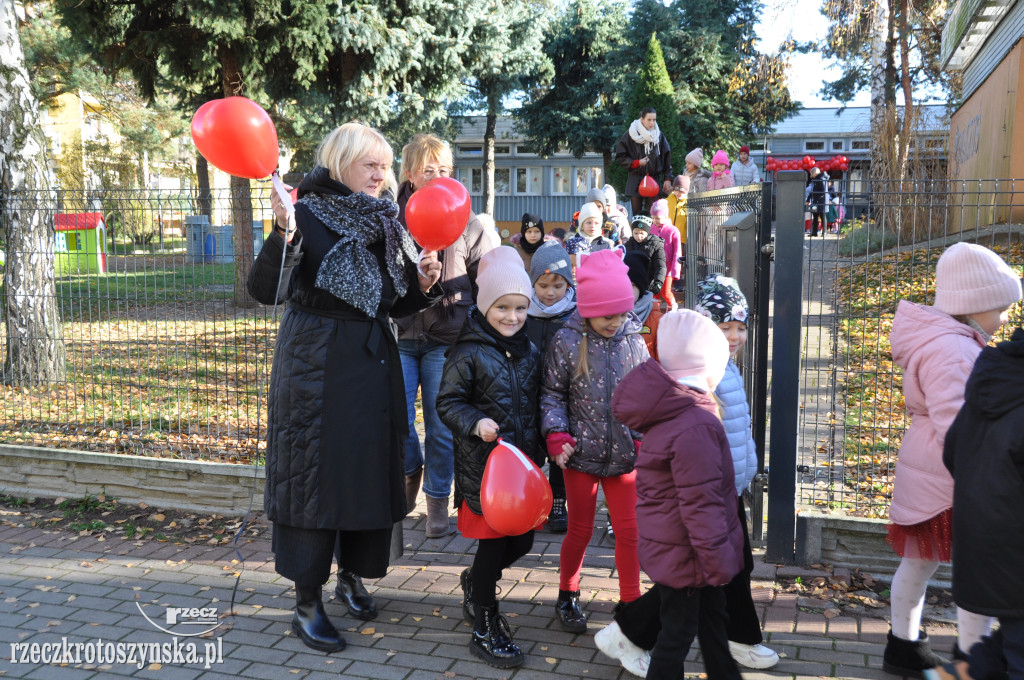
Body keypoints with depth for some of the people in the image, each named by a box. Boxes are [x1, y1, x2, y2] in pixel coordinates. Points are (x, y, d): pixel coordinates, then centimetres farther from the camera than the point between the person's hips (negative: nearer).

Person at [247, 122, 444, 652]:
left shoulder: (384, 223, 8)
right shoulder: (308, 216, -11)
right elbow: (265, 291, -22)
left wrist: (423, 285, -4)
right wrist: (282, 235, -36)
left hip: (373, 365, 6)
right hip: (317, 367, -6)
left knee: (369, 469, 13)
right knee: (315, 473, 0)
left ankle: (352, 574, 34)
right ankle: (307, 604, 13)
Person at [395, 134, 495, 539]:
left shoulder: (467, 224, 3)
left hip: (447, 338, -1)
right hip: (400, 334, 1)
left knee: (440, 426, 4)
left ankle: (437, 502, 21)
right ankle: (411, 472, 29)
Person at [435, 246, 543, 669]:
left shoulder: (528, 351, 8)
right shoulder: (468, 354, -11)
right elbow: (448, 403, -9)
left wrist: (538, 451, 15)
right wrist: (475, 423, -26)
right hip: (484, 463, -6)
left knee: (522, 541, 14)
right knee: (493, 541, 1)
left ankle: (474, 582, 43)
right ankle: (484, 627, 18)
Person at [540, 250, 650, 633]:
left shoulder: (633, 340, -1)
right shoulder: (567, 342, -9)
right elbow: (552, 393, -4)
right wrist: (557, 437, -15)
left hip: (623, 454, 2)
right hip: (582, 453, -2)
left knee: (629, 531, 7)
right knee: (580, 529, 12)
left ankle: (631, 603, 25)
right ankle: (567, 596, 34)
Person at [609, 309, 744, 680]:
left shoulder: (669, 408, 3)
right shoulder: (696, 426, -30)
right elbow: (700, 504, -27)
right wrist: (718, 560, -17)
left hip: (670, 545, 10)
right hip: (683, 552, -9)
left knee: (713, 615, 24)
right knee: (678, 632, 8)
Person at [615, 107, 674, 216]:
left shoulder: (659, 136, 5)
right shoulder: (630, 136, -4)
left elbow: (667, 159, 8)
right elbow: (620, 157, -1)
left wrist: (667, 179, 2)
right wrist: (637, 163, -12)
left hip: (654, 179, 1)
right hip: (635, 180, -1)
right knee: (637, 214, 0)